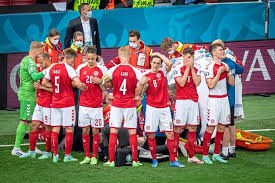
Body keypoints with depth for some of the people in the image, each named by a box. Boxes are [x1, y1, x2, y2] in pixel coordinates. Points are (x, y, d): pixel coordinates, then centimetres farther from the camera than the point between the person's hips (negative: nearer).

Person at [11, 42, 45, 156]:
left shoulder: (25, 59, 14)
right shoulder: (30, 62, -17)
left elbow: (20, 72, 27)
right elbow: (35, 76, -32)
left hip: (27, 94, 10)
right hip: (27, 95, -10)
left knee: (32, 121, 13)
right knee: (25, 121, -8)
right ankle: (16, 149, -6)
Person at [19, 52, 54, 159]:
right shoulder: (43, 70, 16)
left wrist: (41, 86, -18)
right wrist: (37, 85, 12)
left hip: (48, 104, -9)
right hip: (40, 103, 9)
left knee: (48, 128, 0)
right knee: (34, 125, 7)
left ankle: (48, 152, 10)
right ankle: (31, 151, 14)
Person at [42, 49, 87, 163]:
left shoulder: (53, 68, 7)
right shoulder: (68, 68, -12)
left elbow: (44, 82, 14)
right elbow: (77, 83, -23)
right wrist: (82, 86, -3)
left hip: (55, 103, 6)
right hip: (67, 103, -6)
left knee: (55, 129, 7)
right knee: (69, 129, 2)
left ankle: (55, 155, 7)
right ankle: (67, 156, 4)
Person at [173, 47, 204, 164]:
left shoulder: (196, 70, 12)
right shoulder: (178, 69, -1)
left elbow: (197, 82, -4)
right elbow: (181, 83, -14)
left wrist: (192, 68, -4)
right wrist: (188, 68, -9)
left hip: (193, 101, 5)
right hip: (181, 101, -5)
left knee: (193, 128, 6)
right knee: (178, 128, -5)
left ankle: (191, 156, 13)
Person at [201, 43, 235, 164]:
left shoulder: (224, 65, 10)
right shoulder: (210, 67, -12)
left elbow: (232, 83, 10)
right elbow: (211, 85, -20)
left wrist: (228, 71, -4)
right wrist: (219, 72, -18)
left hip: (224, 99, 7)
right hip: (214, 99, -7)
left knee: (222, 127, 8)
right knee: (211, 127, -6)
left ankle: (216, 154, 15)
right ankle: (205, 155, 0)